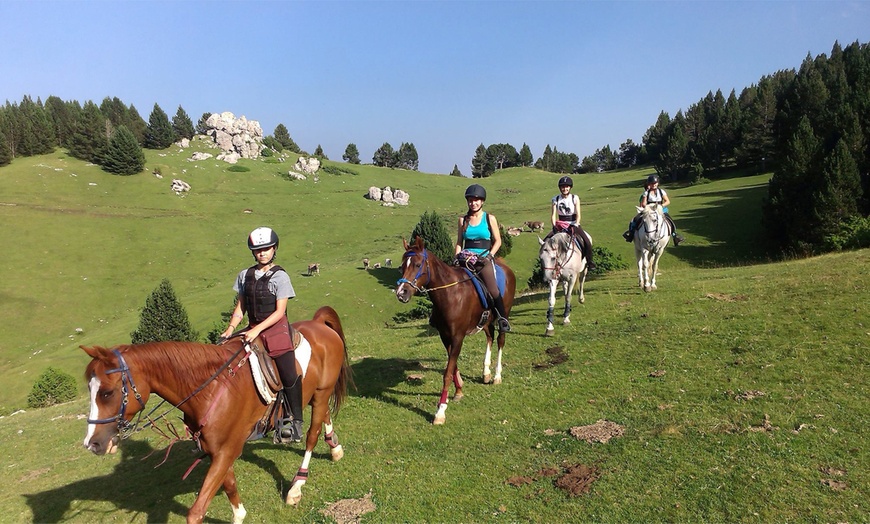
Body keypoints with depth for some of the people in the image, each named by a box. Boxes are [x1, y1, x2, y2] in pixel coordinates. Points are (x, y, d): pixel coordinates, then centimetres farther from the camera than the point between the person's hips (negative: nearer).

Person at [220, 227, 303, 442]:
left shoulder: (280, 276, -5)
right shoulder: (245, 275, 10)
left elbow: (280, 311, -12)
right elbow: (240, 308, 12)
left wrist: (257, 330, -21)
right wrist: (231, 328, -4)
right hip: (252, 330, 5)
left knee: (288, 374, -11)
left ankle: (294, 420, 4)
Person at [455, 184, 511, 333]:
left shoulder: (489, 219, 6)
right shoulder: (463, 220, 13)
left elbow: (498, 241, 7)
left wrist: (489, 256, -6)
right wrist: (457, 257, 2)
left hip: (484, 258, -3)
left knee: (492, 289, -18)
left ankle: (503, 319, -3)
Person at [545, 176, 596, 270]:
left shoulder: (575, 198, -3)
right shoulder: (556, 199, 1)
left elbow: (578, 215, -9)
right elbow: (553, 215, -4)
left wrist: (575, 226, -25)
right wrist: (554, 226, -21)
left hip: (573, 225, -2)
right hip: (560, 226, 2)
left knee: (587, 242, -23)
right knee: (546, 240, -18)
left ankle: (589, 262, -3)